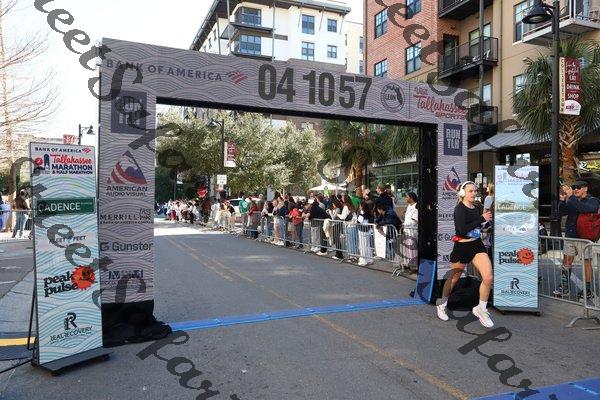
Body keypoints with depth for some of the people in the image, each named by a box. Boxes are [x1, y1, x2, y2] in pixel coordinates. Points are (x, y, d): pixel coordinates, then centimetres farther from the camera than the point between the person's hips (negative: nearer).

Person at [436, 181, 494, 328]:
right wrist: (482, 219, -23)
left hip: (477, 245, 6)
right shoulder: (459, 208, -14)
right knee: (453, 279, 11)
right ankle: (442, 304, 37)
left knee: (488, 278, -9)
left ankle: (481, 309, 12)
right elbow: (462, 230, -27)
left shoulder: (475, 208, 7)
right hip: (462, 248, -6)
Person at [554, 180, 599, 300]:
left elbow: (584, 209, -23)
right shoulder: (571, 201, 12)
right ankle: (564, 288, 14)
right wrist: (562, 200, -13)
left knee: (586, 262, 0)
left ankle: (588, 291, 9)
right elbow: (562, 213, 2)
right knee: (566, 261, 6)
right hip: (570, 236, 5)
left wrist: (571, 196, -27)